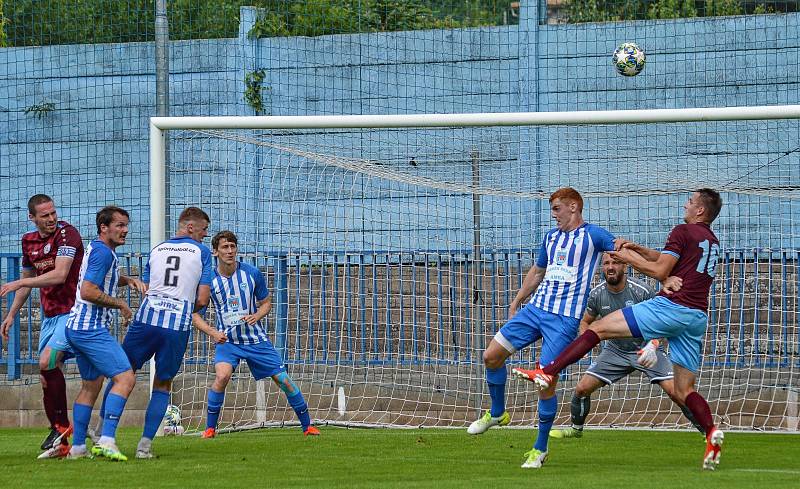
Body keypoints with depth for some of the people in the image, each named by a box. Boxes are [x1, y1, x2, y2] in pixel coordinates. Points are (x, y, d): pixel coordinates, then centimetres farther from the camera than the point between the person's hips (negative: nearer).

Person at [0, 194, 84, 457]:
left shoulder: (67, 234, -13)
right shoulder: (29, 241, 11)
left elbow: (60, 275, -22)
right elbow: (27, 280, 25)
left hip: (71, 311, -8)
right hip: (50, 315, 8)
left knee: (48, 362, -23)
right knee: (46, 375, 4)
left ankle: (62, 426, -9)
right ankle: (60, 444, 10)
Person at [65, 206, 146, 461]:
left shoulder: (98, 249, 18)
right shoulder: (103, 252, -14)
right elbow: (88, 291, -23)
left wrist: (130, 280, 18)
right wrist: (120, 304, -11)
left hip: (77, 327, 11)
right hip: (92, 328, -11)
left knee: (91, 385, 17)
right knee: (125, 378, -16)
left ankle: (78, 447, 16)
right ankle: (106, 441, -27)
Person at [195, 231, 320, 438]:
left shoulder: (252, 273, -7)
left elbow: (266, 302, 7)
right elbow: (196, 314, -2)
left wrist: (256, 316, -15)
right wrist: (212, 332, -19)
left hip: (256, 339, 2)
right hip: (227, 341, -1)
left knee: (283, 380, -2)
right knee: (222, 375, -28)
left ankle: (307, 425, 15)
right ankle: (210, 428, -13)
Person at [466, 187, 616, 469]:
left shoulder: (592, 235, -3)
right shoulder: (550, 237, 17)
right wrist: (515, 303, 32)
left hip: (565, 318, -6)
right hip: (535, 308, 7)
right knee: (492, 355, -1)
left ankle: (540, 448, 6)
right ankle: (497, 413, 22)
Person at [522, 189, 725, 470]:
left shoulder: (683, 232, -2)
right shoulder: (711, 241, 24)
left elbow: (660, 271, -8)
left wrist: (628, 257, 5)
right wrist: (638, 250, 24)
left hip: (672, 305, -8)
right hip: (698, 317, 8)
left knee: (598, 329, -4)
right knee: (684, 391, 7)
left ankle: (547, 373, -12)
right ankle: (711, 432, -17)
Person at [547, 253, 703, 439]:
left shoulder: (642, 291, -21)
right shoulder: (597, 294, -8)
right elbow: (586, 322, 10)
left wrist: (652, 346, -32)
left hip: (647, 349, -4)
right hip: (615, 351, 4)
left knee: (674, 390, -20)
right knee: (582, 388, -5)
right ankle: (576, 429, 21)